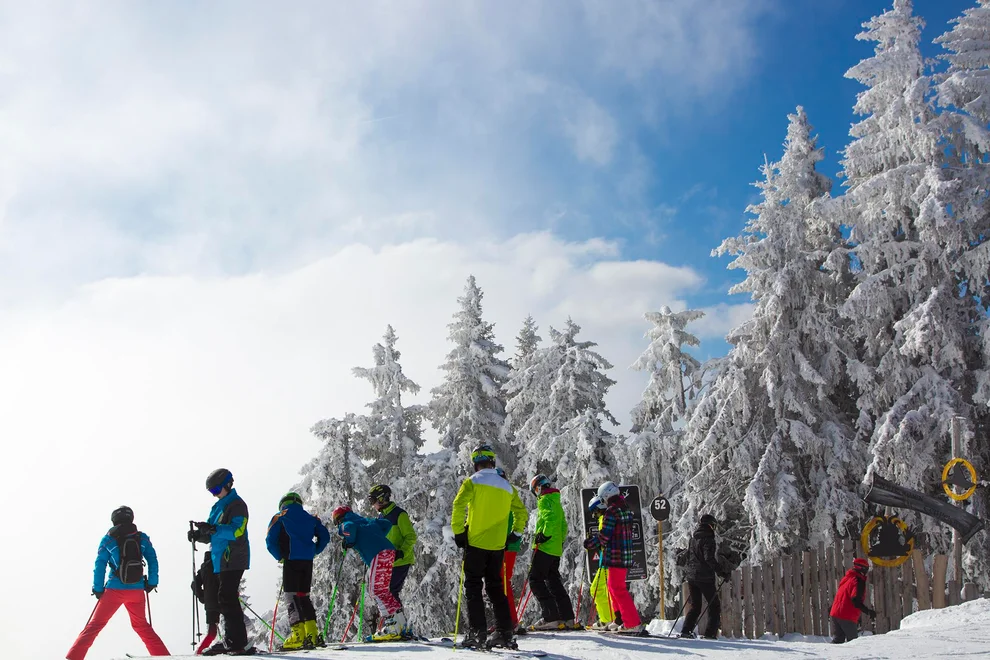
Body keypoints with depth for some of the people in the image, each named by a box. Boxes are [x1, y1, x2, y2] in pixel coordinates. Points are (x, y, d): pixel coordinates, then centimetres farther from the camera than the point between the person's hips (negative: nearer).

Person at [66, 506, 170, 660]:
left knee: (95, 625, 6)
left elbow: (100, 565, -1)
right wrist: (152, 582, 7)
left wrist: (98, 589, 4)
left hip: (115, 590, -3)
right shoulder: (142, 538, 7)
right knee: (141, 625, 20)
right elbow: (153, 560, 2)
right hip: (137, 590, 3)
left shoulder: (108, 539, 1)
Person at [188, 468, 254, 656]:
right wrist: (199, 535, 2)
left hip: (233, 561, -10)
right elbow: (212, 536, 23)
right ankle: (230, 640, 16)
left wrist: (213, 529, -32)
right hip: (218, 561, 10)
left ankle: (238, 643, -12)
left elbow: (236, 530, -21)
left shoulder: (237, 505, -7)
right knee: (215, 597, 10)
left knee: (227, 598, -14)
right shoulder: (218, 506, 20)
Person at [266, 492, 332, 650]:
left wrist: (280, 557, 7)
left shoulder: (279, 518, 6)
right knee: (303, 596, 15)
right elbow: (324, 537, 11)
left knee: (292, 596, -4)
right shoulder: (310, 518, 17)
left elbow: (270, 541, -2)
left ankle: (299, 636, -15)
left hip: (292, 560, -4)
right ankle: (313, 634, 8)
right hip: (308, 562, 4)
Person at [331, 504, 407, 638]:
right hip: (389, 551, 8)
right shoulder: (367, 521, 31)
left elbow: (349, 527, -14)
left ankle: (394, 626, -13)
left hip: (378, 555, -8)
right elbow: (386, 524, 28)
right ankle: (400, 621, 10)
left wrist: (349, 542, 2)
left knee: (378, 590, -5)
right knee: (383, 589, 15)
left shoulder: (344, 525, 10)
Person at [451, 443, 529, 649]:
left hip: (475, 543, -4)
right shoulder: (506, 486, 11)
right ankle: (504, 633, 9)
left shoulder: (472, 482, -4)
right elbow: (522, 513, 16)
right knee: (496, 588, 13)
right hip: (498, 546, 4)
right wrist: (515, 534, 22)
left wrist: (458, 532, -7)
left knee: (473, 587, 3)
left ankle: (477, 633, -4)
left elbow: (458, 507, -15)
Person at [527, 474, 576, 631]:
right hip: (556, 548, 9)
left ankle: (551, 617, -14)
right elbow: (563, 525, 25)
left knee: (535, 579, -7)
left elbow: (550, 517, -25)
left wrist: (544, 535, -21)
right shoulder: (556, 501, 21)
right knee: (553, 580, 14)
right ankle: (567, 617, 12)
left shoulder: (545, 500, -7)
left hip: (544, 547, -9)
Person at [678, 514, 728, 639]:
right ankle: (710, 633, -6)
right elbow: (709, 559, -20)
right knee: (714, 605, 2)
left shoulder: (693, 538, 13)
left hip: (691, 576, 7)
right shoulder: (708, 539, -12)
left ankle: (686, 630, 4)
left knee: (694, 605, 15)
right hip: (705, 577, -7)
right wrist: (722, 571, -17)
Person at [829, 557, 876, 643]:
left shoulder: (846, 578, 15)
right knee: (853, 641, 2)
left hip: (835, 614, 8)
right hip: (847, 617, -8)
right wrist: (868, 612, -21)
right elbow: (856, 600, -21)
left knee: (838, 639, 11)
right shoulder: (859, 581, -12)